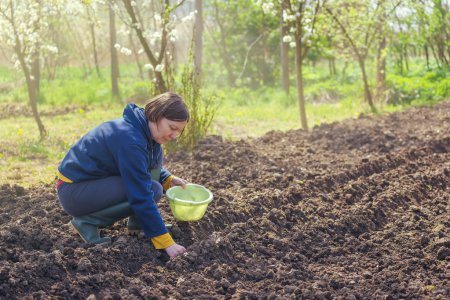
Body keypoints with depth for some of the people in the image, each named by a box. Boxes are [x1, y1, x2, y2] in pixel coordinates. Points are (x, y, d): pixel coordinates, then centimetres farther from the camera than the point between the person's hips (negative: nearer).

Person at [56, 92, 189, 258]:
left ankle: (136, 222, 4)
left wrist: (169, 179, 1)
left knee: (155, 153, 1)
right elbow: (142, 197, -29)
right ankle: (85, 221, -10)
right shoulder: (130, 140, -29)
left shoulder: (145, 129, 0)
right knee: (152, 190, -22)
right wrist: (166, 242, -27)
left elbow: (150, 165, 22)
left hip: (97, 179, 9)